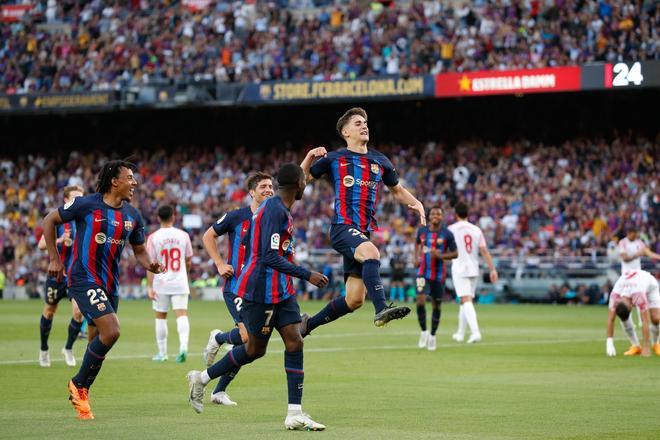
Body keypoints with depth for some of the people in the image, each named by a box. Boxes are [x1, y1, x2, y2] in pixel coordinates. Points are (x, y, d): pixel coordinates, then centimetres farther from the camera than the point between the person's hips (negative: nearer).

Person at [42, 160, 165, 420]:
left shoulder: (132, 216, 7)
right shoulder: (86, 204, -10)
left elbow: (139, 251, 16)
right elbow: (49, 221, 1)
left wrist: (150, 265, -7)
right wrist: (54, 259, -2)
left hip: (110, 285, 7)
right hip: (84, 280, -7)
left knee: (98, 343, 10)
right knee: (111, 331, -21)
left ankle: (80, 393, 26)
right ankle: (79, 384, -3)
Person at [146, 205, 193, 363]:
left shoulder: (153, 238, -5)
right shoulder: (183, 235, 1)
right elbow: (188, 261, 9)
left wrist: (149, 287, -7)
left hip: (161, 284, 0)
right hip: (180, 282, 1)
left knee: (161, 317, 12)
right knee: (182, 315, -3)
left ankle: (162, 353, 18)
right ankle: (183, 346, -25)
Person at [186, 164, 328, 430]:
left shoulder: (280, 209, 12)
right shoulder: (275, 210, -19)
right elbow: (270, 258, -25)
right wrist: (307, 275, -23)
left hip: (281, 290, 9)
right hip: (261, 291, -9)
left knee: (295, 342, -2)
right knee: (255, 349, 3)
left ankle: (295, 414, -6)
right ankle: (202, 378, 23)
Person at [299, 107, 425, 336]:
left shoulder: (380, 161, 16)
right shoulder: (334, 159, 5)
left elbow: (397, 190, 27)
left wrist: (416, 203, 8)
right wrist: (310, 157, -11)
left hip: (364, 232, 5)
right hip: (342, 228, -5)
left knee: (354, 300, 3)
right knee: (371, 253, -37)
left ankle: (308, 323, 22)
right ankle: (381, 309, -47)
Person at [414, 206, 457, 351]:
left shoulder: (447, 234, -7)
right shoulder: (422, 231, 1)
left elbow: (455, 253, -3)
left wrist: (440, 256, -20)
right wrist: (416, 257, 6)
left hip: (439, 274, -1)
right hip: (423, 273, 1)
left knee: (436, 306, 7)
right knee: (420, 301, -17)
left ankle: (433, 336, 24)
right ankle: (424, 332, 1)